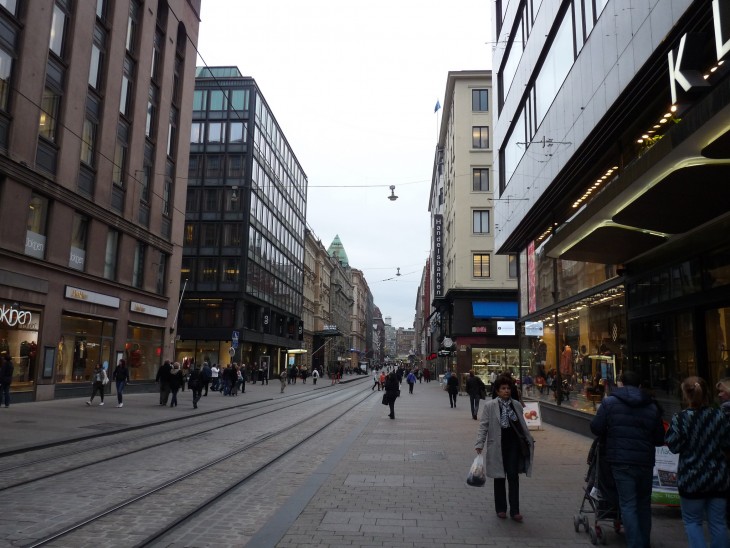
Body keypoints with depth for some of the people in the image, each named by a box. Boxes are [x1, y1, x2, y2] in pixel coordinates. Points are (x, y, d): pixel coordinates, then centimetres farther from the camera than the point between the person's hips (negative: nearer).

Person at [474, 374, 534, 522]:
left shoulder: (516, 405, 6)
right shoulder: (490, 406, -5)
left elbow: (522, 425, 14)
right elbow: (483, 426, -7)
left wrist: (529, 440, 13)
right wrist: (479, 444, -13)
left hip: (514, 444, 2)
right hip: (497, 446, -2)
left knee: (513, 477, 0)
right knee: (499, 478, 10)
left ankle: (515, 510, 8)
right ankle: (501, 508, 23)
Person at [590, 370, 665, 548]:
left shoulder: (610, 402, -5)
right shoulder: (652, 407, 5)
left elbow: (596, 428, -6)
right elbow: (659, 439, 7)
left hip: (621, 461, -3)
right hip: (645, 462, 4)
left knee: (628, 504, 2)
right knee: (644, 503, 19)